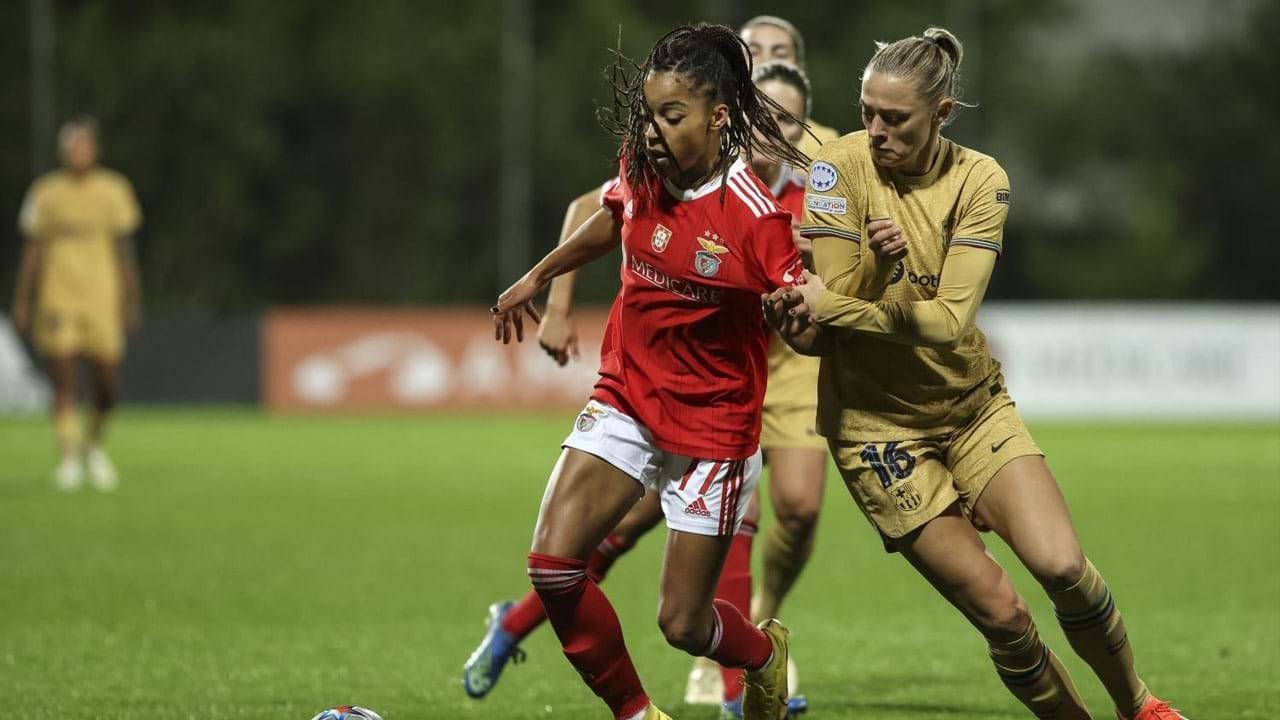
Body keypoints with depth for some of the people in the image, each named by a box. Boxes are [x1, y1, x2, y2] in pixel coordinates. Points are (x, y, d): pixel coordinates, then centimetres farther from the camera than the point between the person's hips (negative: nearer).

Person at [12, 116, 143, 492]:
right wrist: (22, 302, 3)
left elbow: (124, 251, 9)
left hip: (101, 299, 1)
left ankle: (93, 444, 25)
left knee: (108, 386, 0)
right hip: (57, 301, -1)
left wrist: (132, 302, 7)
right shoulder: (47, 193, 3)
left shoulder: (113, 190, 6)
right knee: (64, 381, -7)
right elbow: (32, 250, 7)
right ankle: (69, 457, 1)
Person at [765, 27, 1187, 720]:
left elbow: (949, 319, -20)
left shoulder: (979, 180, -10)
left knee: (1062, 566, -15)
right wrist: (878, 269, -35)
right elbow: (828, 311, -15)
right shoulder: (841, 166, -14)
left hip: (973, 403, 2)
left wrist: (829, 307, -30)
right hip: (876, 422, -2)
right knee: (1000, 613, -9)